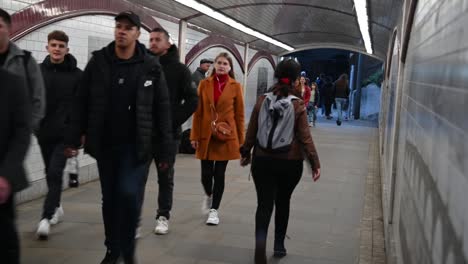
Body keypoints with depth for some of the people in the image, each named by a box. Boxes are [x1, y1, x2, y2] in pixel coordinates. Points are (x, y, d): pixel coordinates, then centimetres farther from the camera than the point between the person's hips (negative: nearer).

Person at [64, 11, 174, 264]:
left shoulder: (151, 66, -4)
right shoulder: (98, 62, 1)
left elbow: (162, 110, -3)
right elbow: (81, 103, 3)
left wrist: (165, 150, -5)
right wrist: (72, 139, -3)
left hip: (136, 145, -2)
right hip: (104, 145, 3)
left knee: (128, 194, -16)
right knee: (110, 199, 11)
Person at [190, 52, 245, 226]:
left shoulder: (235, 86, -1)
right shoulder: (204, 84, 2)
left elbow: (239, 114, 1)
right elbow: (198, 112, 2)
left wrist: (241, 140, 1)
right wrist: (195, 136, -2)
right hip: (206, 135, 1)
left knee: (219, 174, 2)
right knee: (206, 174, 3)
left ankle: (214, 210, 16)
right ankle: (208, 195, 37)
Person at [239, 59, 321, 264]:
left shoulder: (262, 101, -1)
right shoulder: (298, 105, -6)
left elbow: (251, 131, 3)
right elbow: (305, 137, -9)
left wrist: (245, 153, 16)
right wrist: (315, 163, -5)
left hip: (262, 160, 1)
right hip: (290, 162, 0)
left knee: (264, 203, 1)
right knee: (283, 202, 17)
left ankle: (260, 242, -21)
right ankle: (279, 245, 25)